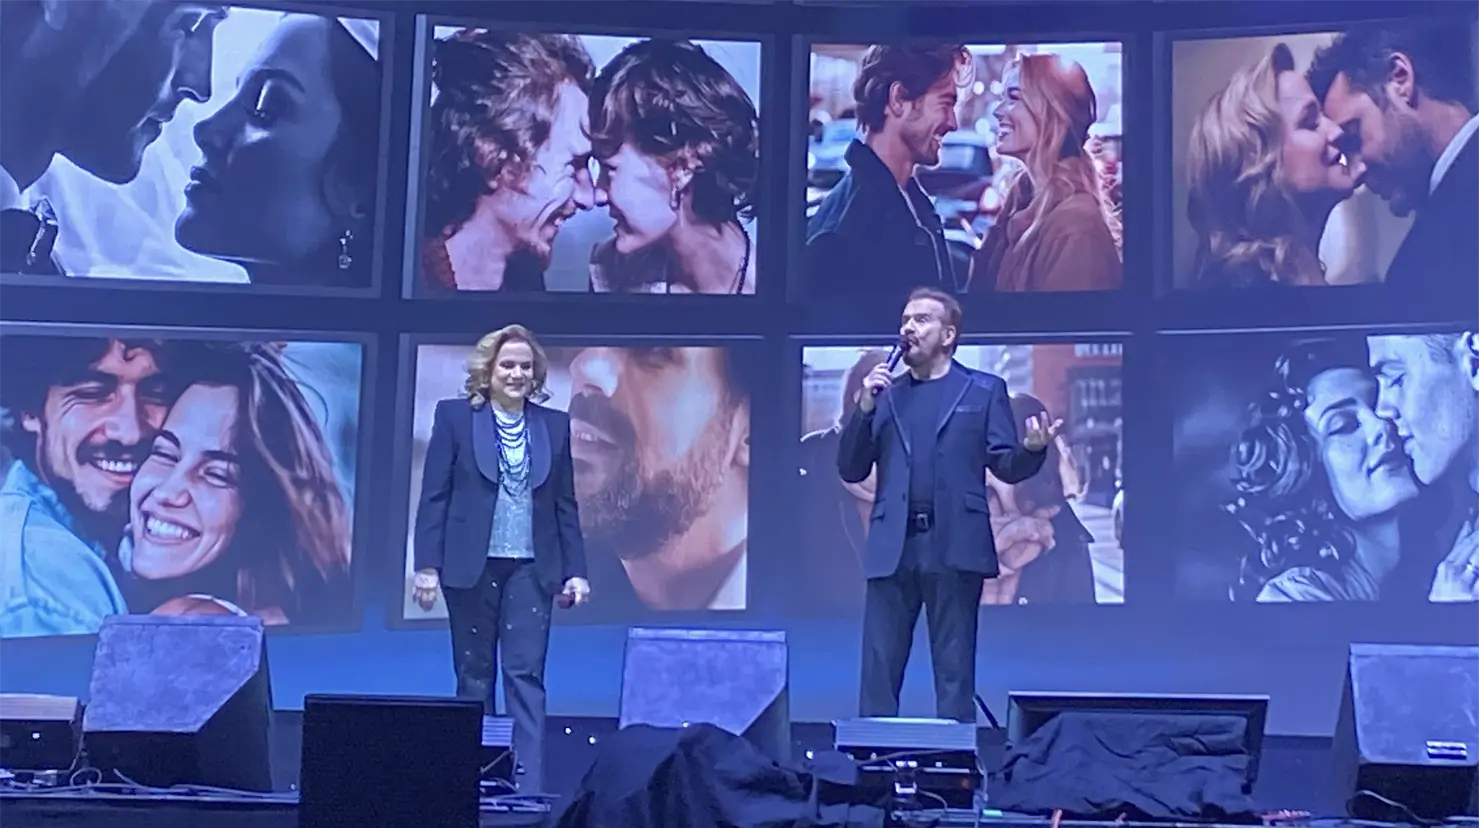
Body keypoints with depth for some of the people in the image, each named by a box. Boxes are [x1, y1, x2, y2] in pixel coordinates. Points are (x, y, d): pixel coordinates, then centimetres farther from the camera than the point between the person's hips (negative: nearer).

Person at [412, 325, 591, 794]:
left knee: (526, 674, -5)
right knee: (474, 675, 7)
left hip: (531, 567, 1)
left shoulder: (555, 424, 8)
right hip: (471, 563, -1)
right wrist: (427, 565, -8)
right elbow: (434, 496, -1)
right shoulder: (454, 416, 1)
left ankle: (529, 785, -8)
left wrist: (575, 571, 4)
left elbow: (565, 504, 9)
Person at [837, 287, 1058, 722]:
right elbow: (851, 471, 11)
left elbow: (1006, 466, 4)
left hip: (954, 546, -2)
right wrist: (865, 408, -2)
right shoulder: (885, 393, 16)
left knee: (954, 669, 1)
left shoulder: (984, 390, 9)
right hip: (893, 546, 3)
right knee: (878, 666, 2)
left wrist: (1033, 448, -19)